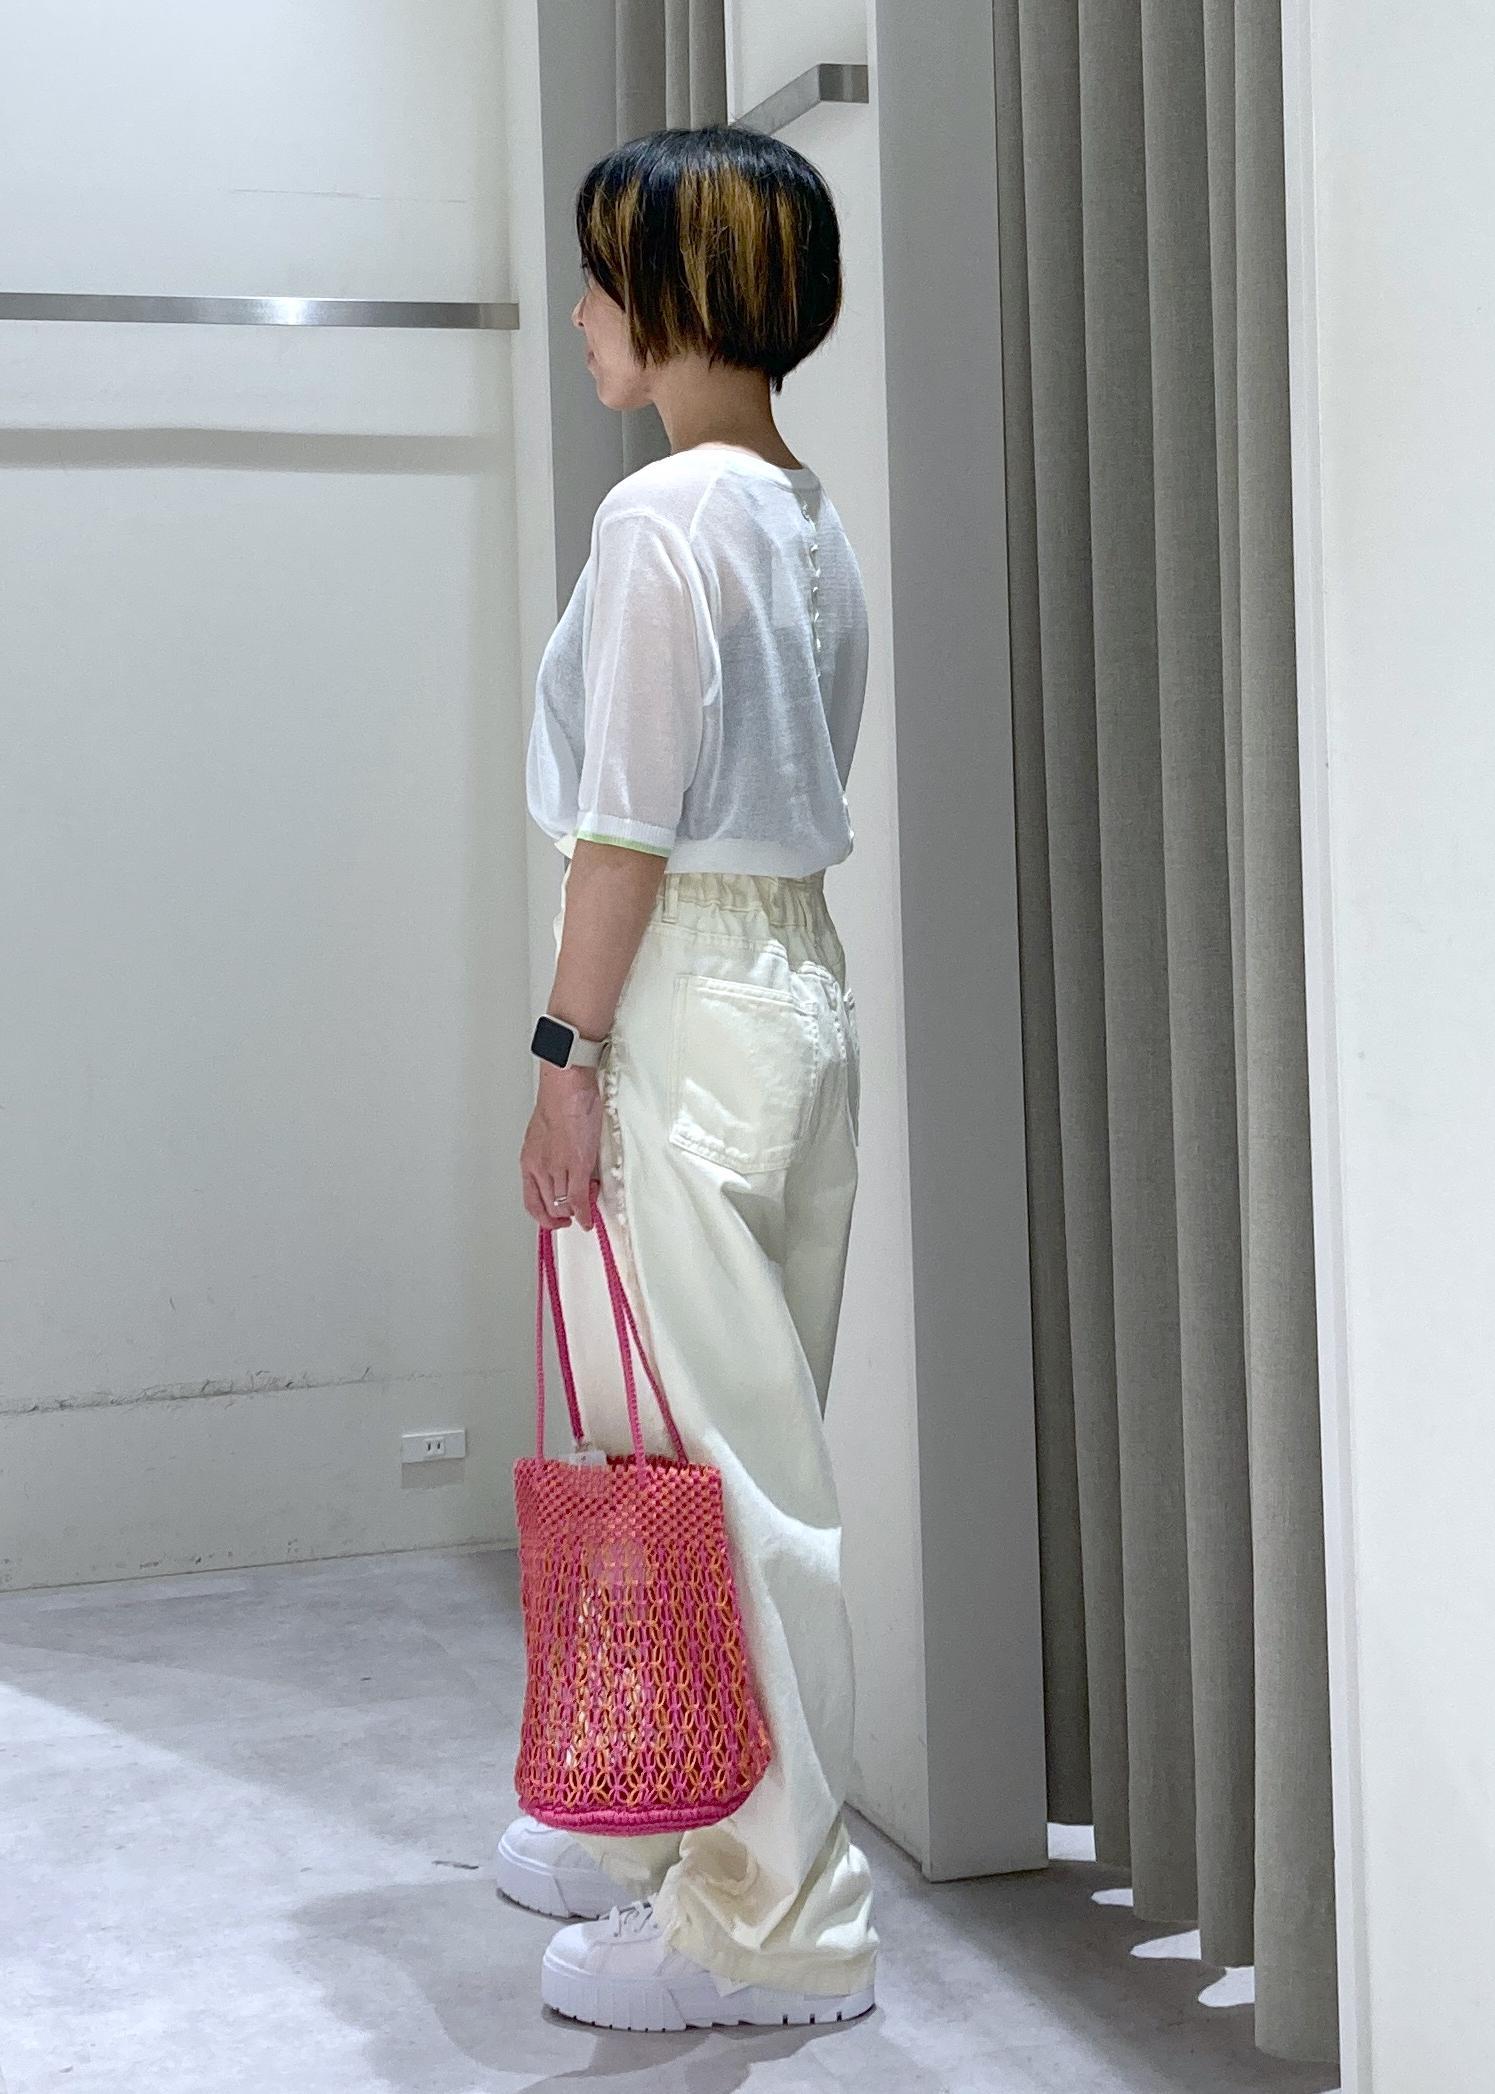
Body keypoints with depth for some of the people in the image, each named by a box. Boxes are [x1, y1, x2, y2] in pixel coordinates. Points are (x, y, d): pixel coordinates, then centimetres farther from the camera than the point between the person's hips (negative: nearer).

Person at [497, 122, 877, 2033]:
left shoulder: (661, 514, -14)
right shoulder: (813, 520, 14)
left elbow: (629, 819, -17)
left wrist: (567, 1051, -13)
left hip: (688, 1001, -10)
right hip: (808, 980, 10)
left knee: (697, 1458, -3)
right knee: (733, 1445, 16)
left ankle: (768, 1922, 6)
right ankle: (658, 1830, 31)